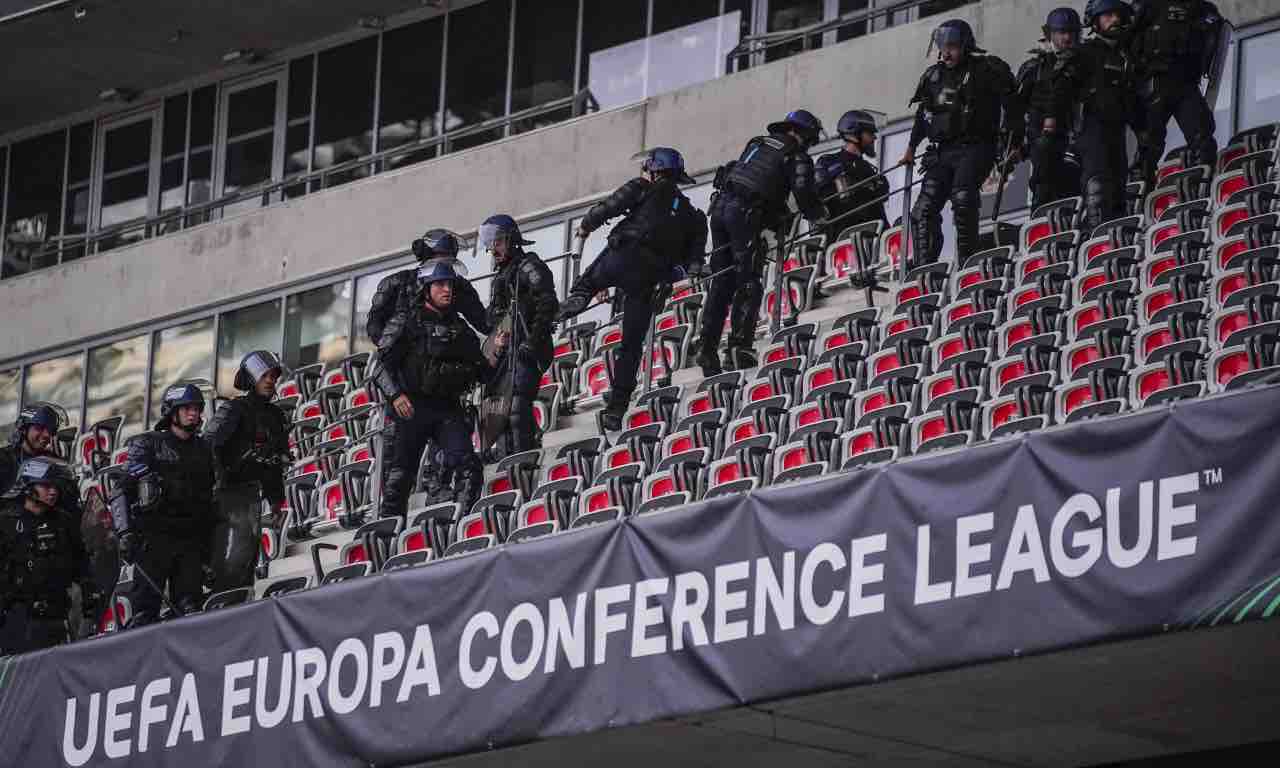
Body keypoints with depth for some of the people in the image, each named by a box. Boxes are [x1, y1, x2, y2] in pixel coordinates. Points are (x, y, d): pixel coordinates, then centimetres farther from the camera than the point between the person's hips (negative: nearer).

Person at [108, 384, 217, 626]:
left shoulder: (203, 449, 18)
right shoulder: (148, 444, 4)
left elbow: (208, 500, 22)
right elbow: (122, 491, -4)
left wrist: (208, 542, 15)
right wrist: (125, 532, -16)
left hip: (191, 542, 4)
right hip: (155, 539, -4)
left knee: (189, 608, -4)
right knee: (145, 609, -9)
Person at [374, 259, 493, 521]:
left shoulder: (460, 328, 19)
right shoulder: (406, 321, 5)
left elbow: (481, 372, 19)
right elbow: (383, 362, -3)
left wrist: (496, 352, 1)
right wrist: (395, 395, -17)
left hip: (448, 408, 4)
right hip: (410, 408, -4)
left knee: (467, 466, -14)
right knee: (400, 471, -4)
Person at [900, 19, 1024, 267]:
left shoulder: (988, 70, -1)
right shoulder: (934, 76, 16)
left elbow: (1012, 107, -1)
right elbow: (923, 114, 28)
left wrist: (1015, 145, -7)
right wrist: (912, 147, 23)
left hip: (975, 148, -6)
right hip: (943, 152, 6)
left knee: (962, 197, -29)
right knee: (924, 209, -5)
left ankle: (967, 262, -26)